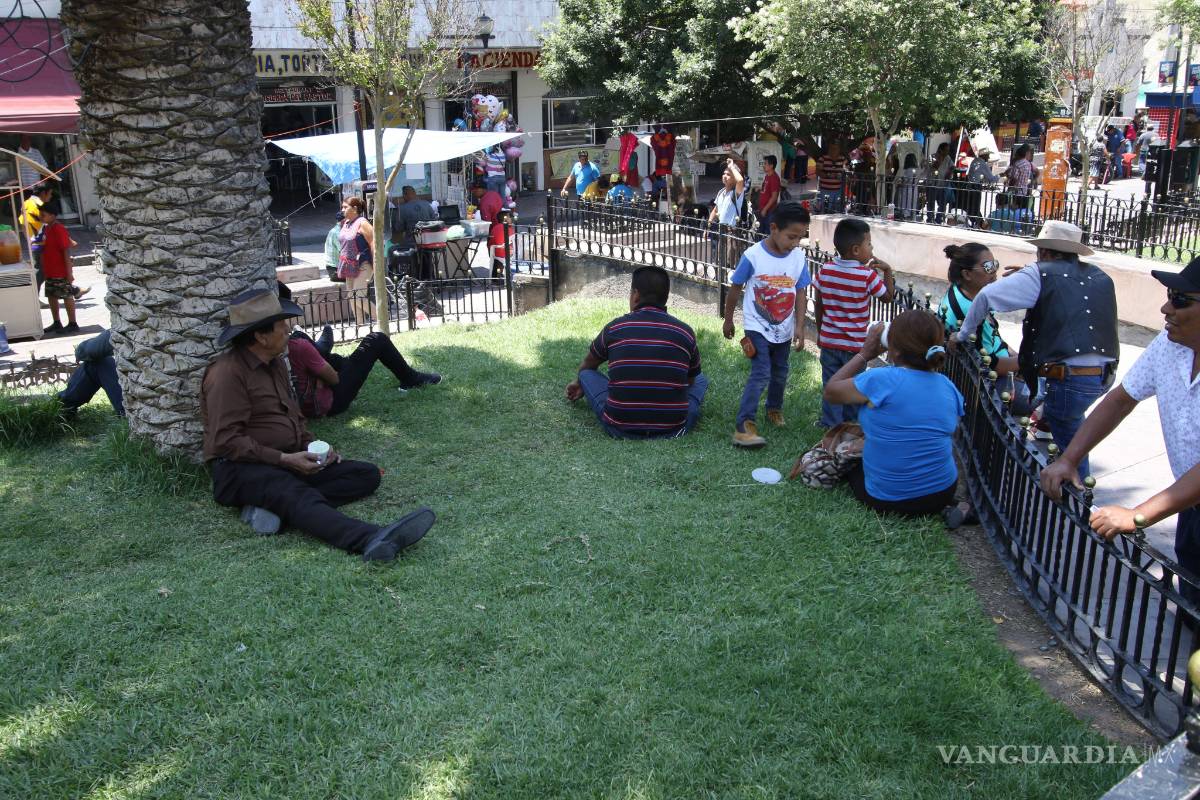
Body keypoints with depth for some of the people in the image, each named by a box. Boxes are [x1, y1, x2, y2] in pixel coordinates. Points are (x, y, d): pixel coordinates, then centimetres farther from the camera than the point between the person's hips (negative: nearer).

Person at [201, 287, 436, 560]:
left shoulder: (276, 364, 18)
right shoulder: (228, 372, -10)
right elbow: (226, 440, -17)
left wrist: (312, 447, 8)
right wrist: (284, 459, -19)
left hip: (287, 462, 9)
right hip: (242, 469, -9)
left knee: (367, 474, -7)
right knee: (297, 495, -38)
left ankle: (272, 504, -27)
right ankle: (371, 540, -66)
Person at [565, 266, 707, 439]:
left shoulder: (614, 328, 2)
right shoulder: (684, 332, 1)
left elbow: (588, 364, 25)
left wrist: (579, 383, 50)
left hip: (620, 430, 0)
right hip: (672, 431, 1)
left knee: (587, 374, 22)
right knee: (702, 379, 27)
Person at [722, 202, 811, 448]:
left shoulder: (799, 257, -9)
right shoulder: (753, 256, -19)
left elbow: (800, 294, -3)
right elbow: (735, 289, -6)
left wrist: (799, 327, -10)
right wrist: (728, 320, 3)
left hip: (784, 329, 5)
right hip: (757, 327, -5)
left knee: (779, 374, 21)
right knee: (761, 374, -16)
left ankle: (774, 409, 45)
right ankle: (744, 426, -15)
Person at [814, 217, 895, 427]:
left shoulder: (825, 270, -6)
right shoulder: (868, 276, -17)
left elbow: (818, 305, 2)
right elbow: (888, 297, -3)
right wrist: (888, 271, -3)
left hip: (829, 341, 3)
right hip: (855, 345, -3)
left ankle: (830, 427, 18)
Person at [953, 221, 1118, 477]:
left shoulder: (1041, 274, -5)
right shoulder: (1101, 278, 12)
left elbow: (987, 296, -8)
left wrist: (963, 334, 5)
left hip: (1070, 379, -7)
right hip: (1106, 375, 7)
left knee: (1068, 445, 11)